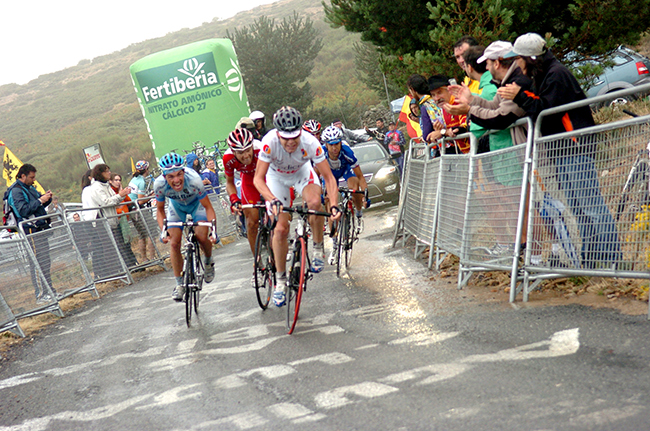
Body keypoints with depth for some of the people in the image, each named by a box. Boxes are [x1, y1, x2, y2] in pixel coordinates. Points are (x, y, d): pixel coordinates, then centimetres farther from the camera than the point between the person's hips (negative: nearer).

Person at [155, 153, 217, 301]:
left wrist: (214, 230, -37)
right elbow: (160, 209, -13)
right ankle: (179, 284, 2)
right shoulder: (159, 184, -32)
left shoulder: (194, 180, -40)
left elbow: (208, 207, -28)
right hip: (176, 206, 2)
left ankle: (208, 261, 13)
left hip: (196, 203, -2)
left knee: (202, 237, -21)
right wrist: (163, 231, -27)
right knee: (174, 243, -12)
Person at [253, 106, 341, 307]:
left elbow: (329, 177, -29)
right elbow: (258, 178, -36)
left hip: (301, 172, 0)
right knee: (281, 228, -8)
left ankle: (318, 249, -8)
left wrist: (334, 205, -42)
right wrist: (273, 200, -53)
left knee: (315, 202, -32)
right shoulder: (270, 142, -38)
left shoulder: (310, 143, -35)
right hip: (276, 176, 0)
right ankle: (281, 280, 9)